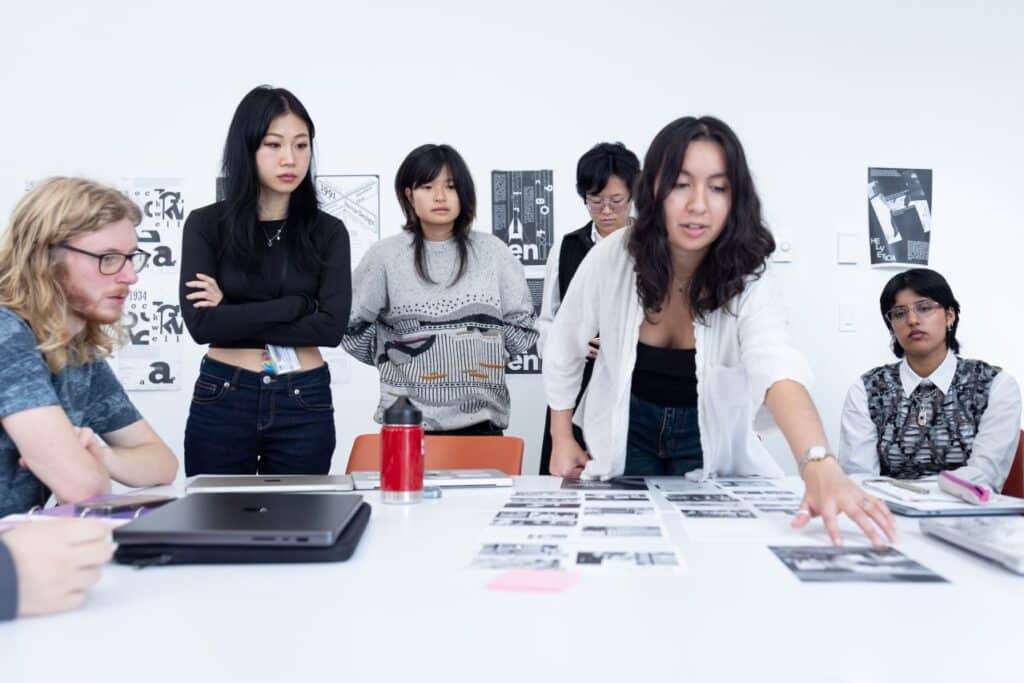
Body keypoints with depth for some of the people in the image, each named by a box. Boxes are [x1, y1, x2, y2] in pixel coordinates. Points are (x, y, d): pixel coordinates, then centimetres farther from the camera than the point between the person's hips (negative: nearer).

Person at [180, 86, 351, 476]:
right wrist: (297, 304, -12)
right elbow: (201, 323, -12)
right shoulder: (206, 225, -1)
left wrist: (233, 316, -11)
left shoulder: (328, 232, 2)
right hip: (221, 401, -1)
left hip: (304, 404, 1)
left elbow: (332, 326, -10)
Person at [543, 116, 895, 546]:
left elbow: (779, 368, -48)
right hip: (625, 432, 1)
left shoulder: (749, 283, -27)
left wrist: (819, 465, -65)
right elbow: (564, 347, -5)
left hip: (708, 445, 0)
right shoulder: (613, 258, -23)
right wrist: (562, 438, -1)